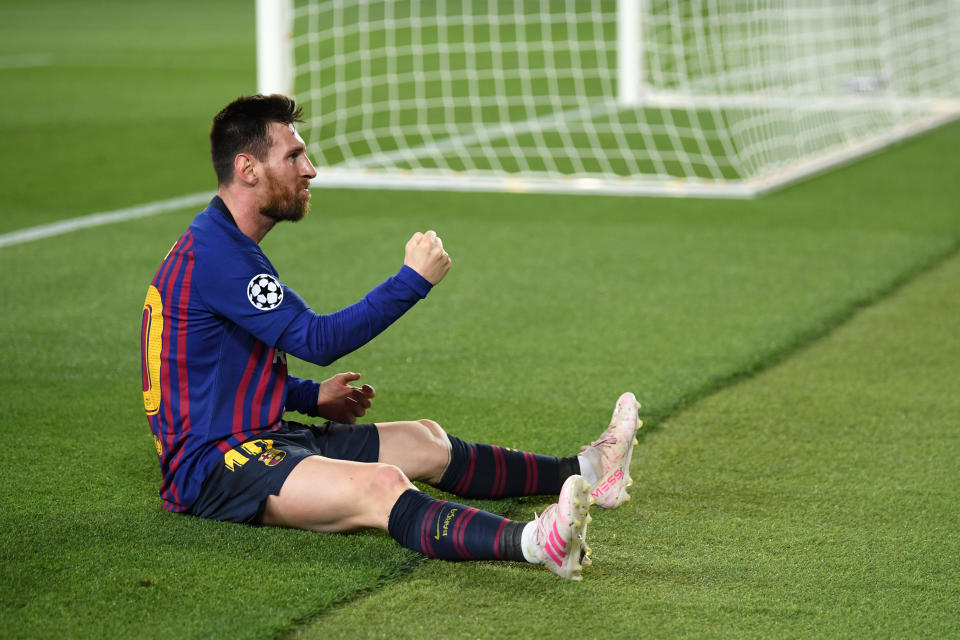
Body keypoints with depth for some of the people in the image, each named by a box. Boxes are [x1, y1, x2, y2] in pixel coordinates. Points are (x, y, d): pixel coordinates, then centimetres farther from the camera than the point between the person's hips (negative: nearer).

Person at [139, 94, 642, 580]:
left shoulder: (224, 244, 16)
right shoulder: (214, 255, -19)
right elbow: (317, 339, -21)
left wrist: (311, 397, 18)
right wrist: (414, 280, -17)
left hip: (259, 435, 11)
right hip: (213, 467, -11)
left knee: (425, 441, 16)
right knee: (382, 486, -34)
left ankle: (580, 472, 27)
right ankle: (533, 542, -55)